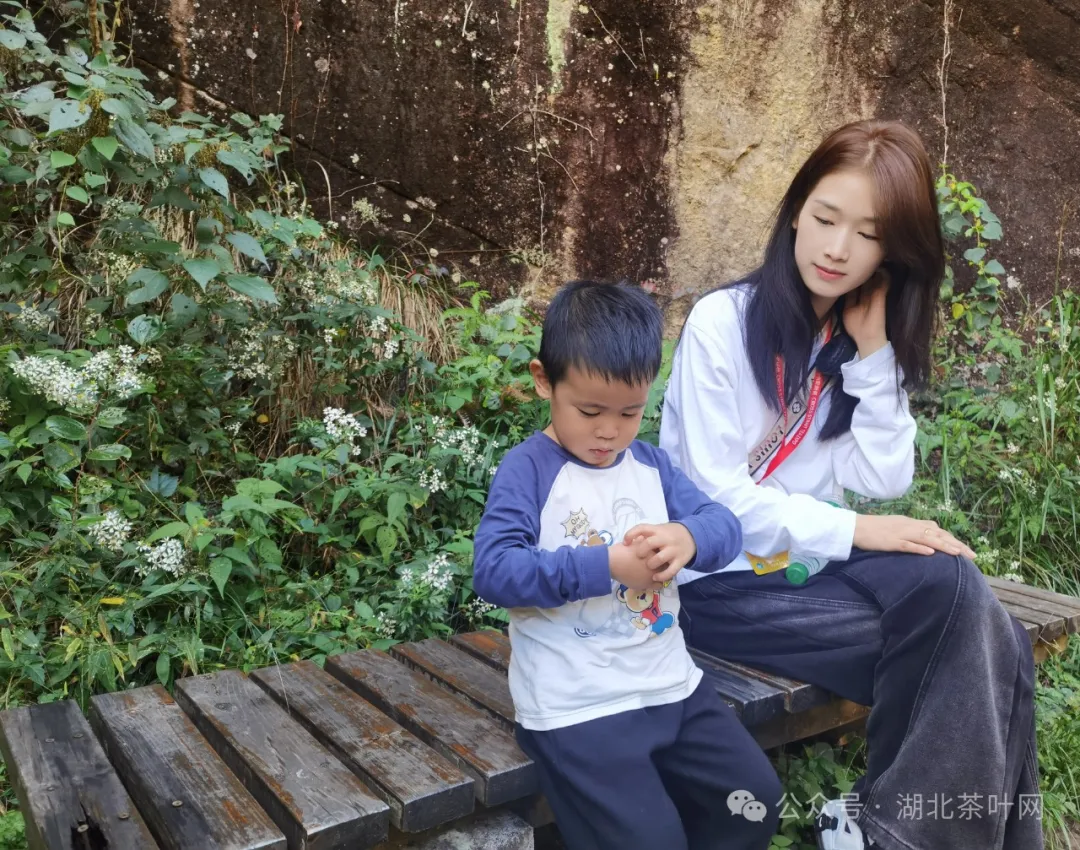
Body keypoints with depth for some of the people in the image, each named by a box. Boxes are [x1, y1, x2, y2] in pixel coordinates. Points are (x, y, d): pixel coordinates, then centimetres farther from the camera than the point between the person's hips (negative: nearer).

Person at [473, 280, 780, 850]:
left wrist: (689, 538, -21)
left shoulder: (650, 464, 8)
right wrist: (605, 566, -28)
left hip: (671, 687, 7)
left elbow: (726, 525, 3)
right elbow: (492, 569, -21)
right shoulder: (526, 471, -11)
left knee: (757, 801, 10)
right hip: (578, 709, -6)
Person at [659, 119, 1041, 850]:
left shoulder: (866, 339, 5)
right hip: (723, 578, -5)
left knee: (995, 646, -18)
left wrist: (873, 355, -11)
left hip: (815, 558, 6)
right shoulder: (722, 322, -12)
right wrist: (853, 531, -19)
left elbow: (885, 482, -4)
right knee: (955, 650, -19)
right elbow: (714, 496, -16)